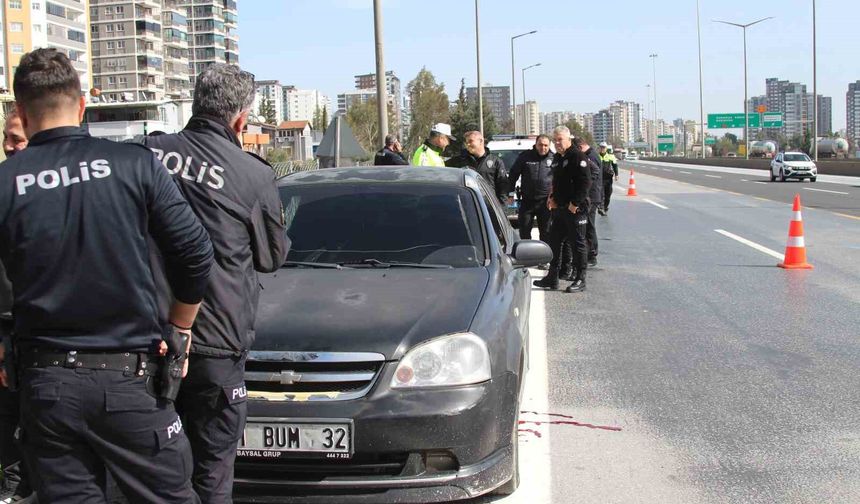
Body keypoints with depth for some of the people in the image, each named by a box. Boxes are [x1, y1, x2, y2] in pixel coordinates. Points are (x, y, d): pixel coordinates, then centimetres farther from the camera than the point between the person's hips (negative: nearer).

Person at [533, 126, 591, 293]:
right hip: (559, 208, 9)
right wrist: (553, 198, 12)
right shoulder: (557, 158, 15)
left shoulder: (578, 156, -13)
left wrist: (575, 203, -20)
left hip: (575, 209, -9)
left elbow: (585, 182, -19)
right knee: (554, 241, 12)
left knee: (578, 243, -1)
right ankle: (552, 278, 21)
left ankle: (580, 280, 6)